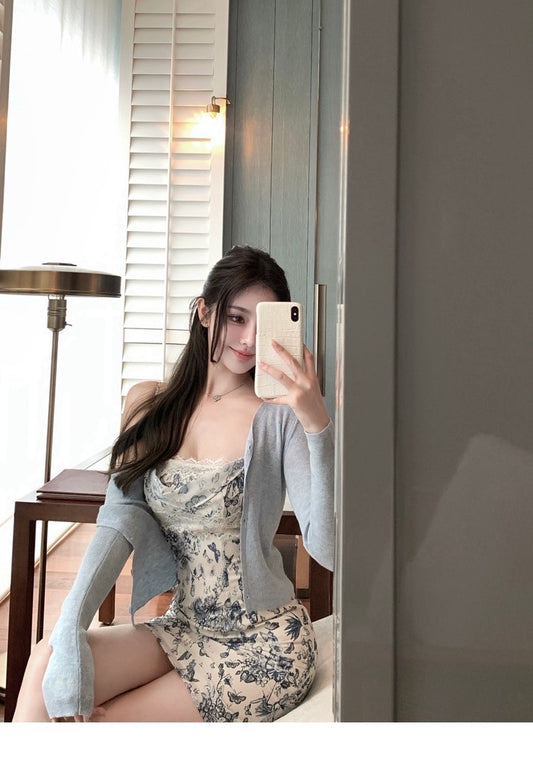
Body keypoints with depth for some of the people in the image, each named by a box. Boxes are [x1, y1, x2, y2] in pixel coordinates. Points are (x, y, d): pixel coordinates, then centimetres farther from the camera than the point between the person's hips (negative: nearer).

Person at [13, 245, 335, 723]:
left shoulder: (279, 415, -13)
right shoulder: (149, 405, 3)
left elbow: (329, 549, -22)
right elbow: (120, 521, -6)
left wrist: (318, 424, -34)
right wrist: (70, 632, -18)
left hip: (263, 647, -4)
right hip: (185, 631, 4)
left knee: (98, 721, -12)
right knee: (49, 663, -18)